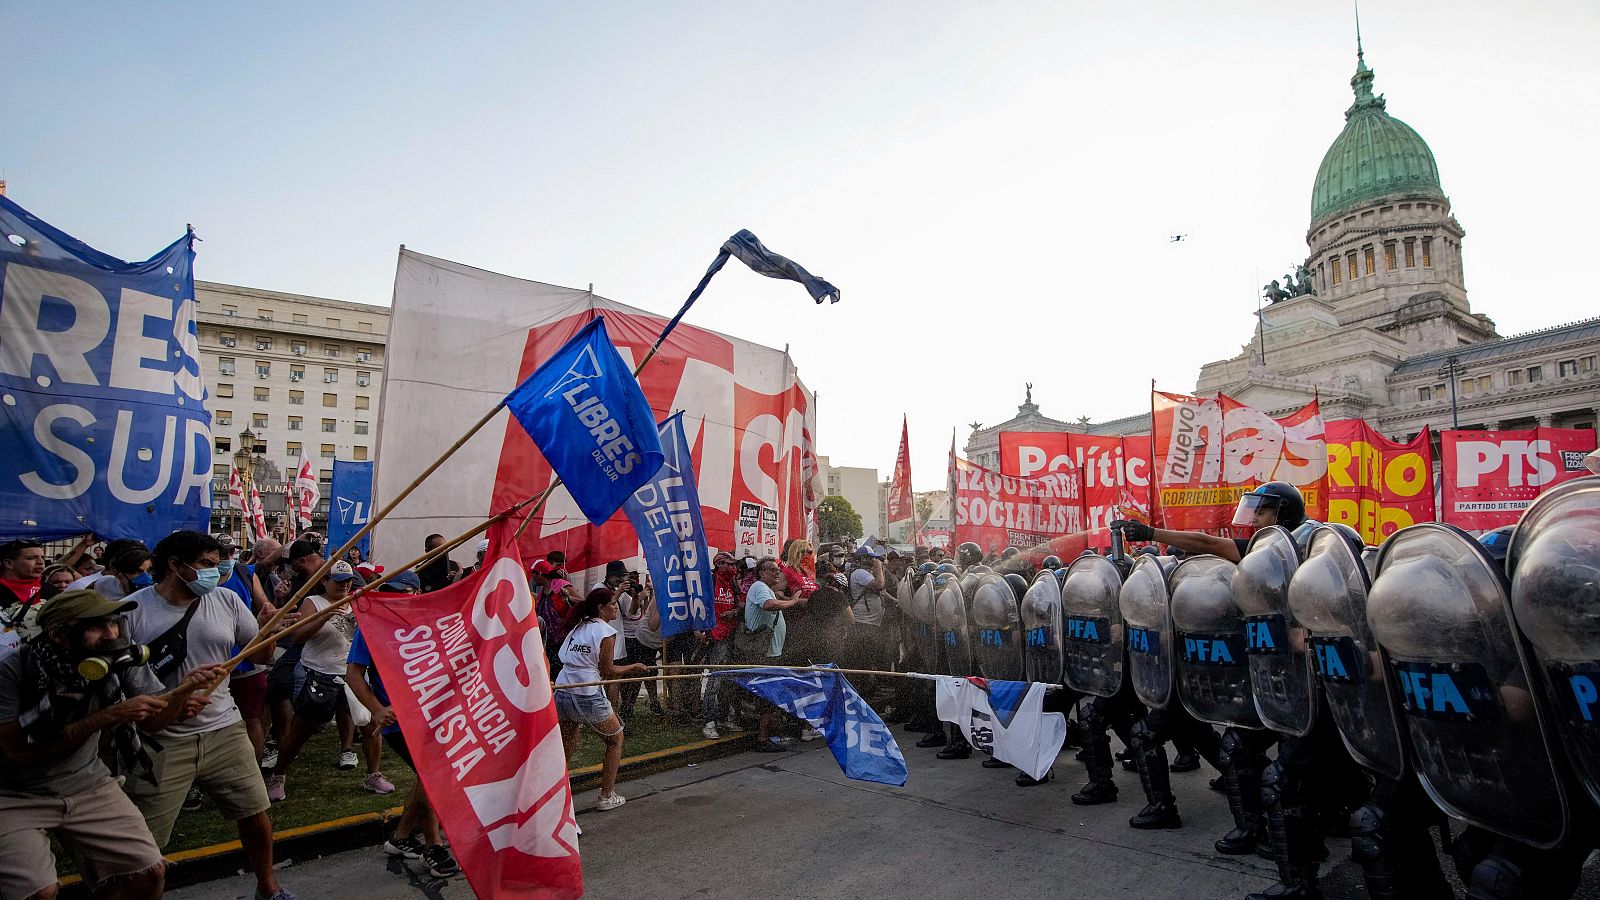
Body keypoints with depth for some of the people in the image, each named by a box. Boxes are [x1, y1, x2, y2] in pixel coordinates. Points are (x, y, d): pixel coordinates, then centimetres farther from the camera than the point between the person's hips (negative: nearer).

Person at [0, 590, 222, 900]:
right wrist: (107, 717, -28)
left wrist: (184, 689, -30)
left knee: (151, 873, -4)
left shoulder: (120, 660, -13)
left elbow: (154, 719, -9)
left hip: (87, 785, 4)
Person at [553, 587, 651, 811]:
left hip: (562, 693, 6)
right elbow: (607, 671, -5)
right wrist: (633, 667, 9)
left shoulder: (578, 627, 13)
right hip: (588, 697, -6)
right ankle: (607, 797, 19)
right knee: (615, 740, 16)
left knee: (567, 749, 20)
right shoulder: (606, 631, -8)